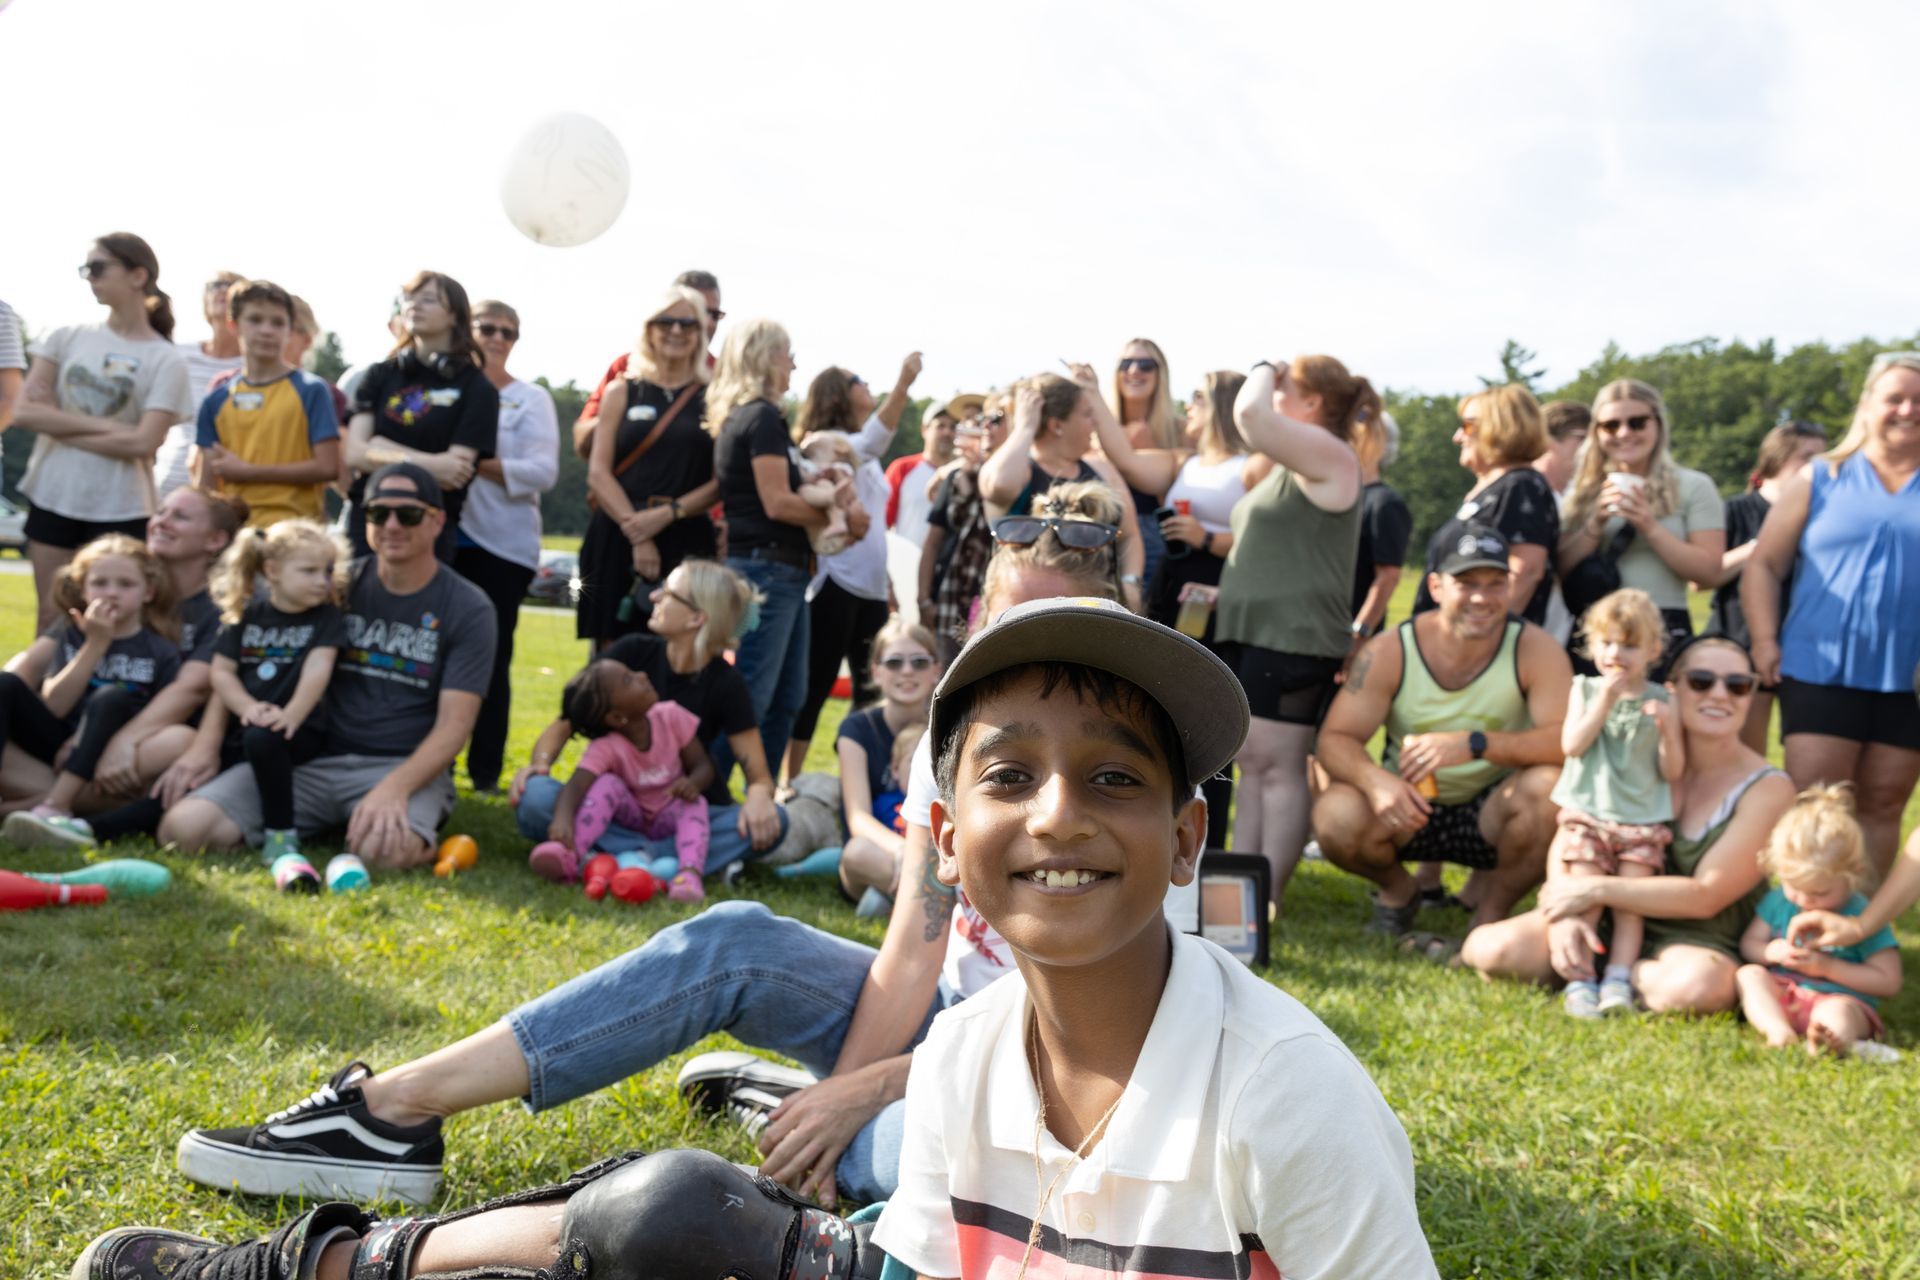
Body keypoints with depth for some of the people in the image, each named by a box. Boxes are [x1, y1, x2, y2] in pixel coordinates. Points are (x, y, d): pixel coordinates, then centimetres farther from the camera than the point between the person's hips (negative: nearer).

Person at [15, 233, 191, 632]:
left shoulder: (165, 361, -5)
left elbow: (142, 442, -15)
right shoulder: (68, 338, 5)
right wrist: (104, 426, -12)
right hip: (53, 497, 3)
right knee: (51, 618, 9)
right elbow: (26, 411, -4)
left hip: (120, 510, -3)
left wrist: (61, 427, -10)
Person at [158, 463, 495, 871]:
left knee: (387, 849, -39)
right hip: (313, 760, 3)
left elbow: (454, 723, -8)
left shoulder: (468, 608, 0)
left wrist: (394, 788, -26)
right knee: (183, 827, -19)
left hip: (408, 766, -3)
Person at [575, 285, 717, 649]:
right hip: (617, 539, 0)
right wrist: (635, 532, -9)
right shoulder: (621, 392, 11)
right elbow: (598, 473, 4)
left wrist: (668, 513, -12)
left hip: (687, 544, 0)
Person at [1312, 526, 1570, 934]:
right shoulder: (1390, 651, -13)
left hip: (1492, 811, 0)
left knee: (1549, 787, -33)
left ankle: (1492, 907, -2)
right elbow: (1335, 739, -16)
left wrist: (1474, 744, -41)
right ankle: (1397, 890, 8)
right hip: (1409, 808, 1)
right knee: (1335, 816, -30)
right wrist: (1376, 781, -40)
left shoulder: (1535, 650, -15)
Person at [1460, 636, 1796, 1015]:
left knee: (1699, 985, -40)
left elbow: (1707, 895, -14)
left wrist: (1597, 889, -17)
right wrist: (1564, 913, -19)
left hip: (1695, 942, -2)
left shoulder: (1768, 789, -7)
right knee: (1492, 948, -23)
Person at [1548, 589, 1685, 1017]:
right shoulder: (1585, 690, 4)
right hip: (1586, 815, 0)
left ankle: (1618, 978, -3)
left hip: (1643, 822, 1)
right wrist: (1605, 701, -16)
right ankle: (1580, 981, -2)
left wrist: (1669, 730, -17)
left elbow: (1672, 772, 0)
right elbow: (1572, 745, -11)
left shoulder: (1659, 702, 3)